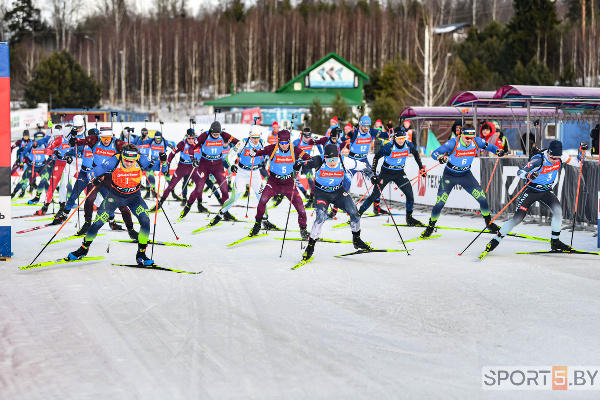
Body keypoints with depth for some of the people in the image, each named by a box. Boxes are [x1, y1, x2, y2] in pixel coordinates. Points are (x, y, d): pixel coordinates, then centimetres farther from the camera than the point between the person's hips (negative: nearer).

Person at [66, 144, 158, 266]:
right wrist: (95, 179, -41)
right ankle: (84, 248, 16)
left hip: (134, 197, 1)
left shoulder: (140, 161, -20)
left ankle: (141, 255, -7)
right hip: (115, 195, -1)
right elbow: (93, 172, -19)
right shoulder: (114, 161, -24)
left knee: (145, 221, -21)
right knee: (98, 222, -9)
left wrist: (162, 161, -27)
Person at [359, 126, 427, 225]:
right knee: (375, 195, -7)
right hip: (386, 173, -4)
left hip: (399, 173, 4)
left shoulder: (409, 146, -10)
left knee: (410, 194, -10)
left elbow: (416, 154, 11)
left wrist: (421, 168, 12)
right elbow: (376, 158, -16)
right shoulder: (388, 147, -23)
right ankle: (358, 214, 5)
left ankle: (409, 218, 7)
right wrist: (374, 175, -19)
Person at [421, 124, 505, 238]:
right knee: (440, 203, -11)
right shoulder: (453, 143, -24)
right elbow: (435, 153, -25)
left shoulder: (476, 142, -13)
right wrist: (440, 157, -48)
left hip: (466, 175, 3)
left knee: (482, 198, -5)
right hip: (450, 176, -3)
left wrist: (498, 150, -17)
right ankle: (431, 226, 11)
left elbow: (488, 146, 4)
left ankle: (488, 222, 17)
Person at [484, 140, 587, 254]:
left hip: (546, 192, 4)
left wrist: (581, 151, -16)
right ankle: (496, 240, 8)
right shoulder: (538, 159, -27)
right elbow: (519, 172, -27)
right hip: (531, 191, -4)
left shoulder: (561, 157, -12)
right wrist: (528, 175, -49)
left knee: (558, 209, -23)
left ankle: (555, 242, -8)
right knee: (517, 219, -10)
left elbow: (577, 164, 0)